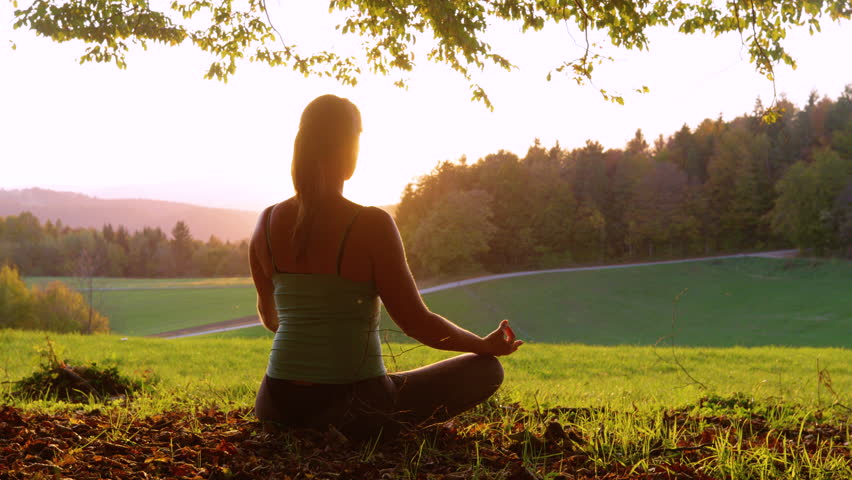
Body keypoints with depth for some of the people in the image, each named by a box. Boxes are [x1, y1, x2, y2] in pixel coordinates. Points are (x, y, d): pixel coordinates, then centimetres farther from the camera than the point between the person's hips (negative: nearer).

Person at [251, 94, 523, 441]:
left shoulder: (268, 222, 0)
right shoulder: (371, 225, -16)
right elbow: (416, 323, -10)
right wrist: (486, 345, 7)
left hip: (277, 408, 6)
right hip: (353, 409, -5)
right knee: (487, 369, 10)